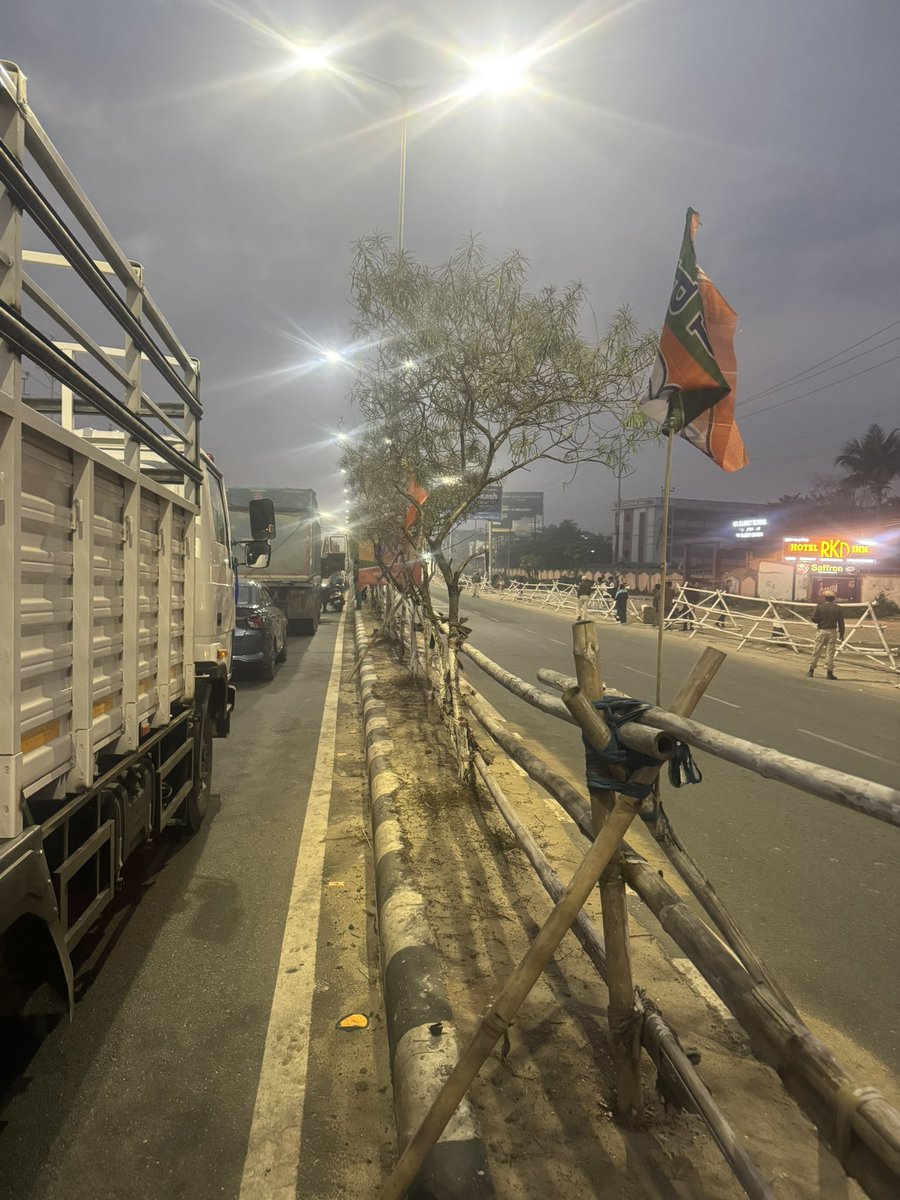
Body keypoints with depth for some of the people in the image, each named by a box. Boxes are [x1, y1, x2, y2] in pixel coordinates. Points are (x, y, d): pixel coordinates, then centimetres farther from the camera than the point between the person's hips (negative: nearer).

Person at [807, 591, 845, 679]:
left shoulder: (819, 607, -5)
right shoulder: (838, 609, 0)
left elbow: (813, 619, -6)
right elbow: (841, 622, 1)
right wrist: (841, 634, 8)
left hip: (821, 631, 0)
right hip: (832, 632, 0)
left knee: (816, 652, 6)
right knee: (830, 653, 2)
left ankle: (811, 670, 10)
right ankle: (829, 673, 0)